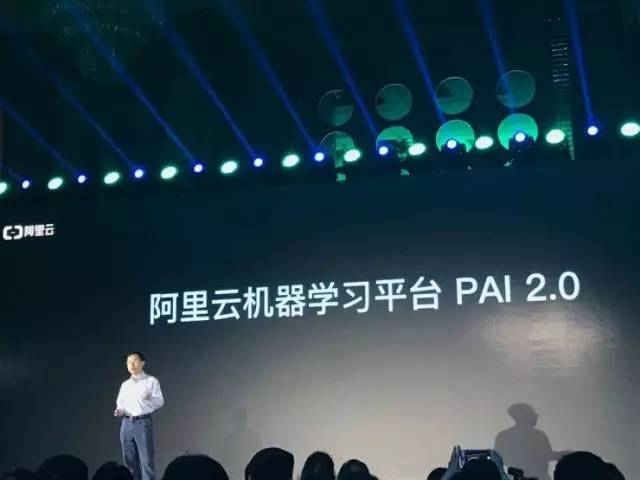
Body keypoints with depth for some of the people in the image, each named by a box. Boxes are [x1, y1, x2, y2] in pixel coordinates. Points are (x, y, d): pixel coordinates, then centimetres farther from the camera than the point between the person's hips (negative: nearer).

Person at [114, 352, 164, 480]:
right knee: (130, 460, 6)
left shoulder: (151, 381, 3)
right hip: (126, 423, 5)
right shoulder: (125, 384, 18)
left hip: (142, 422, -5)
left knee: (146, 460, -8)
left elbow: (160, 401, -4)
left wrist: (147, 398, -22)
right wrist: (119, 411, -2)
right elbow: (120, 402, 20)